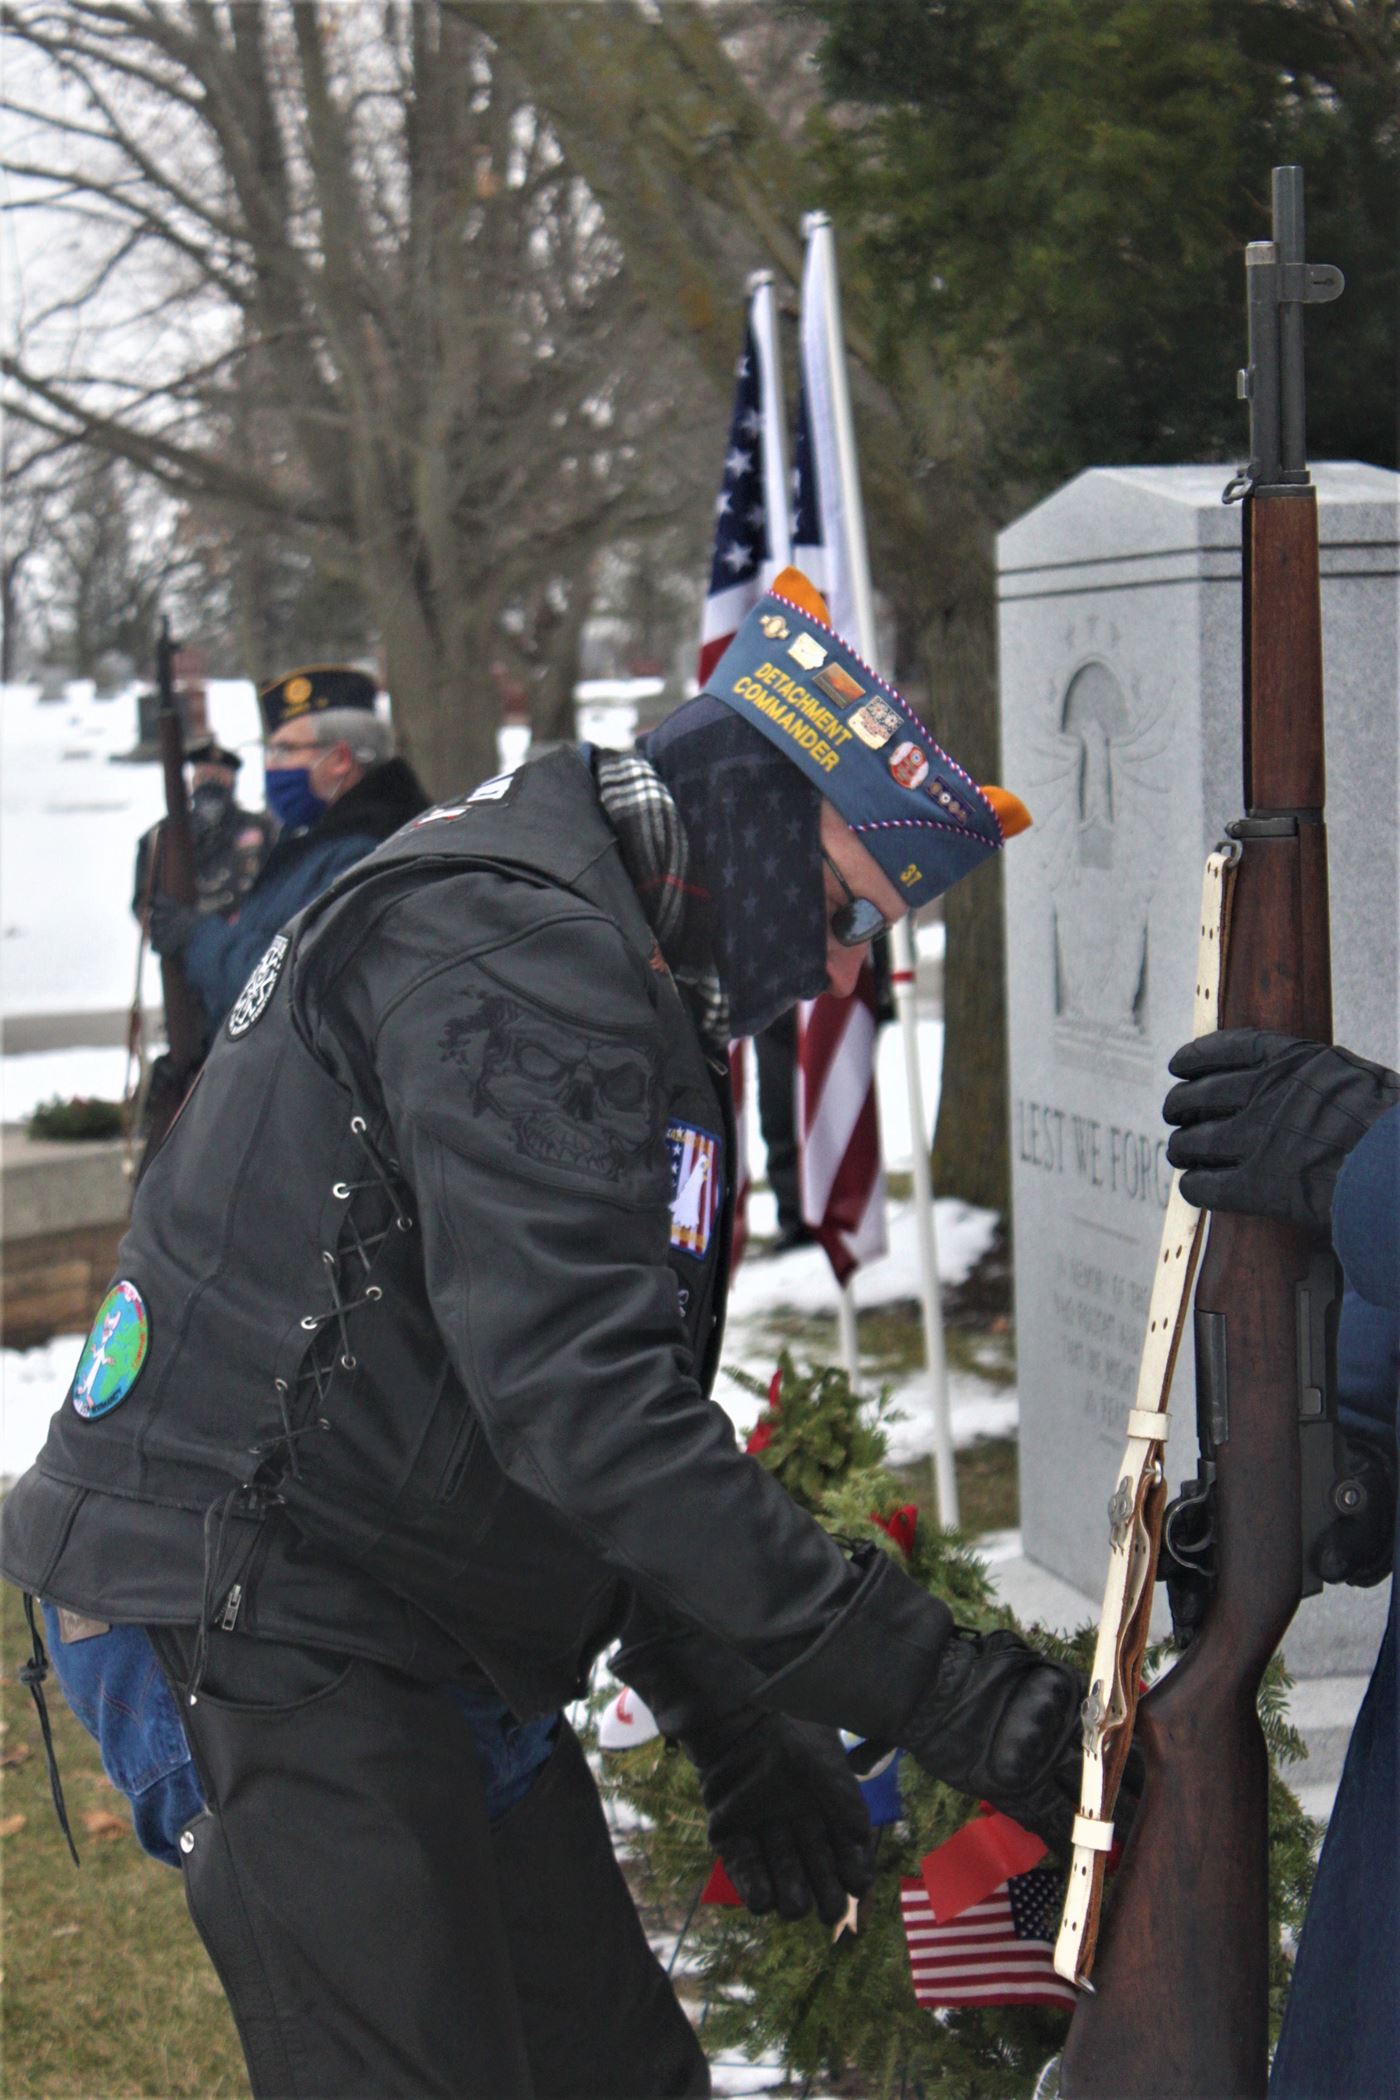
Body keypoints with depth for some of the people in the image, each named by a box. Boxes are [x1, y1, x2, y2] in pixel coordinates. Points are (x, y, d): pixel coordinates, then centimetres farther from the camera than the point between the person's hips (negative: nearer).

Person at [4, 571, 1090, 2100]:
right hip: (258, 1620, -11)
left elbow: (602, 1413, 21)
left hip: (427, 1643, 11)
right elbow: (577, 1403, -28)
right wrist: (931, 1685, -28)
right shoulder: (519, 954, -18)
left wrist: (734, 1730, 15)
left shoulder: (608, 975, 16)